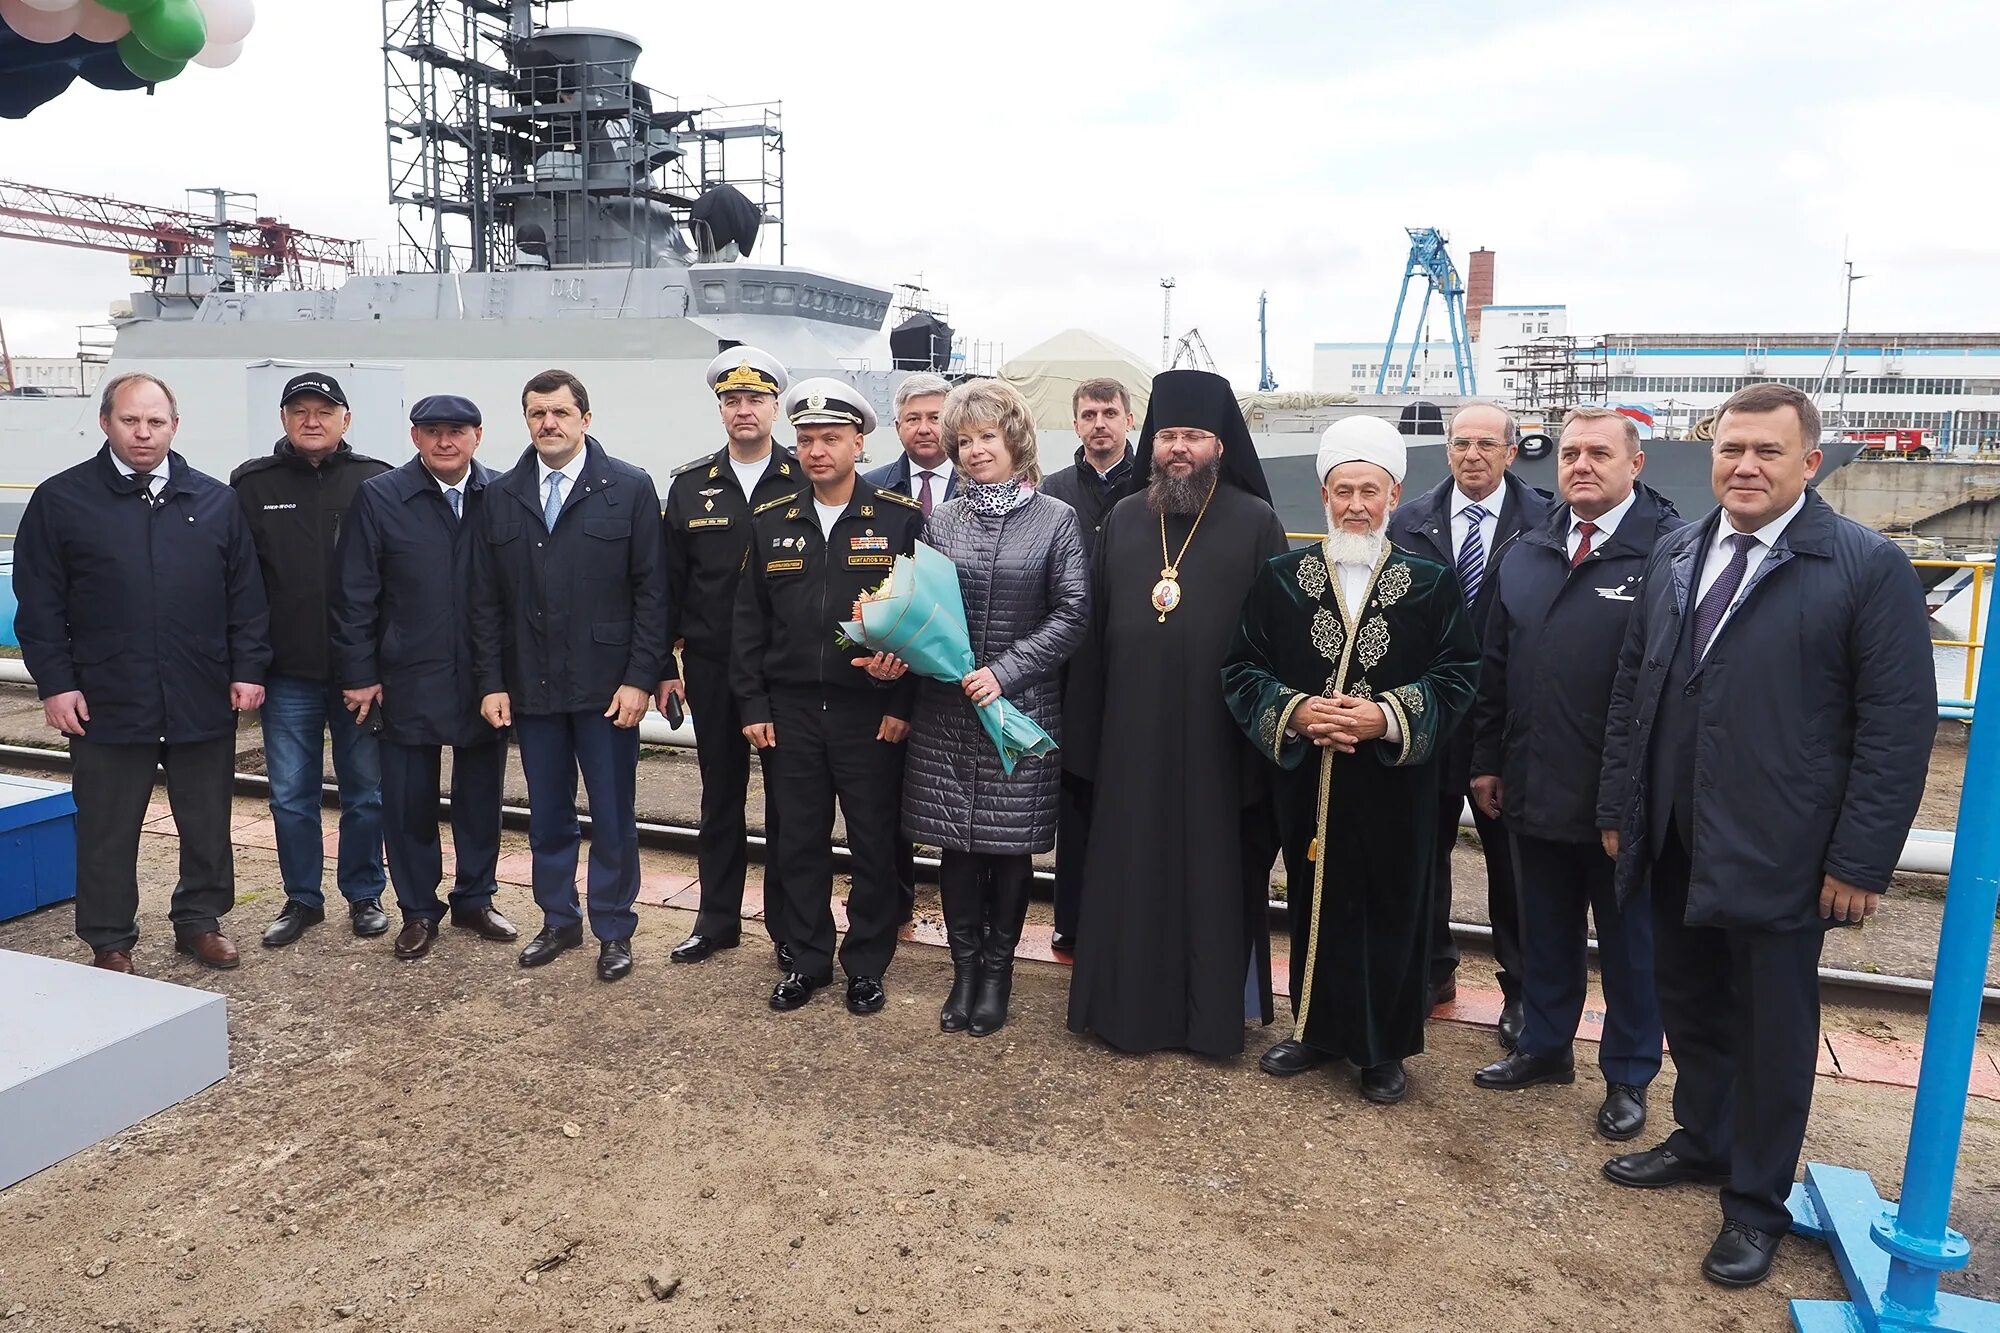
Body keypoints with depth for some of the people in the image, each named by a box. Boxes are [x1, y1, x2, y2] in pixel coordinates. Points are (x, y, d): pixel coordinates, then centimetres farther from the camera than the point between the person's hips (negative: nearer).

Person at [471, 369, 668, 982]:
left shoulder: (630, 488, -2)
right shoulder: (500, 497, 8)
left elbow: (651, 591, -6)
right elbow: (486, 600, 8)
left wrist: (640, 678, -11)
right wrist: (492, 682, 1)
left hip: (606, 685, -3)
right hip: (530, 686, 3)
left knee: (612, 815, 5)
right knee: (547, 814, 13)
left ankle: (614, 930, 20)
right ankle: (559, 921, 29)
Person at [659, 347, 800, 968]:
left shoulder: (806, 481, -3)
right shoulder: (690, 485, 6)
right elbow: (669, 581, 7)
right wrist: (663, 665, 4)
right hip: (712, 667, 3)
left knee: (787, 799, 6)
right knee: (720, 795, 13)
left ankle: (789, 928, 20)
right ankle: (717, 919, 27)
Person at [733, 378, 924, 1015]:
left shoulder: (901, 518, -4)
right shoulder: (770, 521, 6)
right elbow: (750, 619, 8)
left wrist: (904, 704, -10)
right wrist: (752, 704, 3)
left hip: (872, 713, -3)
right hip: (790, 711, 3)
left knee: (874, 843, 7)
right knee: (798, 841, 10)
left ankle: (866, 964, 23)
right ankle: (807, 960, 26)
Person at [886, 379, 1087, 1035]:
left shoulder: (1056, 519, 0)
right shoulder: (939, 520, 8)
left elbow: (1072, 614, -5)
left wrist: (1006, 671, -15)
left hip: (1021, 706, -2)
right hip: (945, 709, 2)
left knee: (1010, 844, 6)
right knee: (956, 843, 7)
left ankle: (997, 970, 22)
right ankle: (965, 969, 22)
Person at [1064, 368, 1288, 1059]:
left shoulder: (1257, 523, -1)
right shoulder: (1123, 519, 9)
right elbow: (1095, 630, 8)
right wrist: (1084, 733, 5)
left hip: (1217, 736, -3)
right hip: (1133, 734, 3)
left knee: (1215, 871, 7)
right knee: (1130, 870, 9)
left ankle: (1214, 1013, 22)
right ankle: (1129, 1003, 25)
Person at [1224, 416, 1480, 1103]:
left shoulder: (1432, 583, 0)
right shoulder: (1281, 578, 3)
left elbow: (1458, 676, -3)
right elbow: (1243, 669, 2)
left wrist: (1387, 717, -17)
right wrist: (1294, 712, -15)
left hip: (1395, 783, -1)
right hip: (1306, 779, 1)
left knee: (1392, 910, 7)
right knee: (1313, 904, 11)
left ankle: (1384, 1047, 23)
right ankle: (1315, 1029, 30)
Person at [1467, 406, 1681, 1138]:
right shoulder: (1525, 553, 9)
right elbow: (1495, 666, 12)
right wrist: (1487, 759, 10)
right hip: (1536, 787, 5)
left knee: (1629, 942, 12)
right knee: (1545, 932, 19)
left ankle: (1628, 1075, 28)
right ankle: (1544, 1045, 37)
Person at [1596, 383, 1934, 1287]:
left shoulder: (1868, 567, -9)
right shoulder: (1674, 555, 8)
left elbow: (1900, 723, -11)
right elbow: (1632, 687, 11)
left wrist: (1861, 860, -13)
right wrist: (1619, 806, 9)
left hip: (1780, 856, -5)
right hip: (1674, 845, 5)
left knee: (1772, 1030, 10)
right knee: (1689, 1006, 18)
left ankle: (1756, 1203, 27)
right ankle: (1702, 1140, 40)